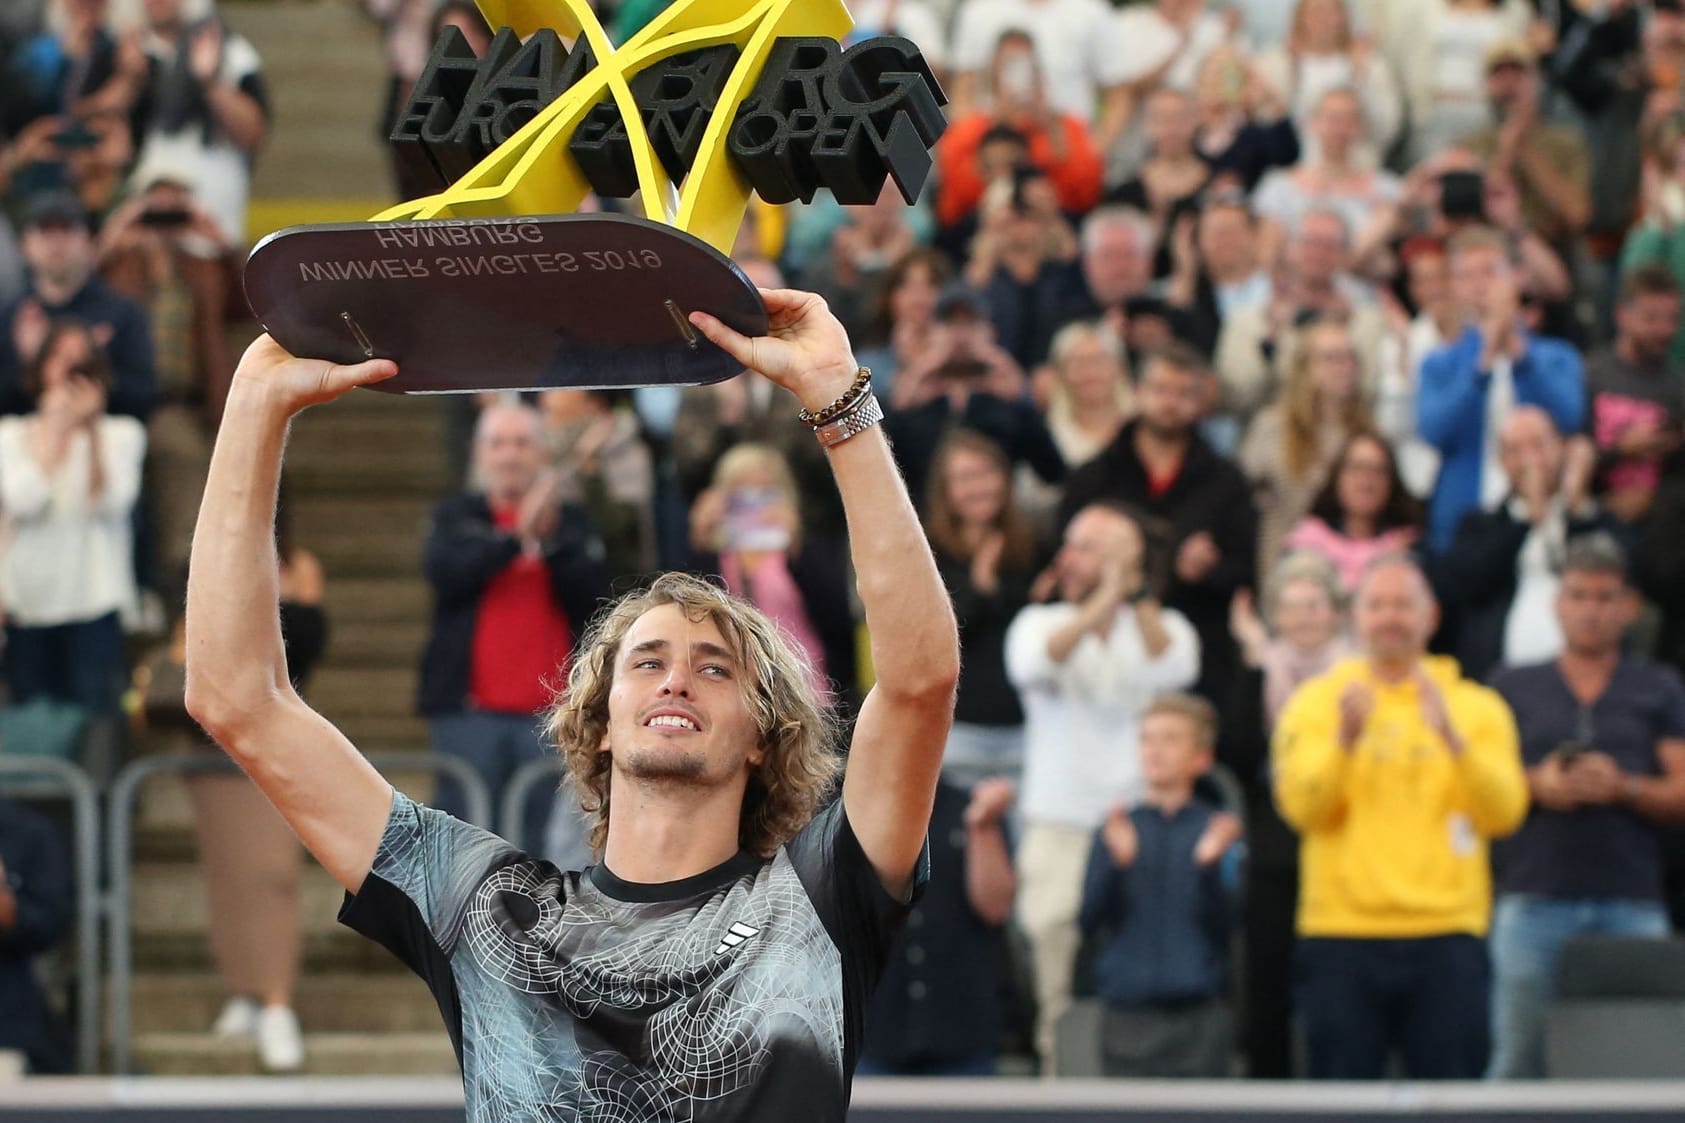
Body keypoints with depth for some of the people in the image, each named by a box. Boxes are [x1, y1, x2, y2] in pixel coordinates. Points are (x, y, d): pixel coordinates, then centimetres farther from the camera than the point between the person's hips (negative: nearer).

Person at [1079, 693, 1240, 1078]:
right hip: (1129, 1014, 1)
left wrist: (1209, 865, -20)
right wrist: (1117, 862, -15)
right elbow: (1090, 921, 0)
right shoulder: (1116, 830, 8)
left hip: (1198, 1015, -1)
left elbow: (1223, 926, -4)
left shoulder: (1216, 830, 3)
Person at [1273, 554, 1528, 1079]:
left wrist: (1452, 738, -18)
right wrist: (1346, 738, -21)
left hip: (1447, 934, 0)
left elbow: (1503, 813, -5)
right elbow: (1302, 808, -6)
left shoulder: (1477, 707, 9)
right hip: (1343, 933, 0)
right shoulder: (1318, 701, 8)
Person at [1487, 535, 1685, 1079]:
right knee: (1518, 1059, -4)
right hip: (1535, 894, 0)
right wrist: (1536, 785, -8)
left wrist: (1623, 787, -11)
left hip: (1630, 905, 0)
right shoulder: (1513, 687, 15)